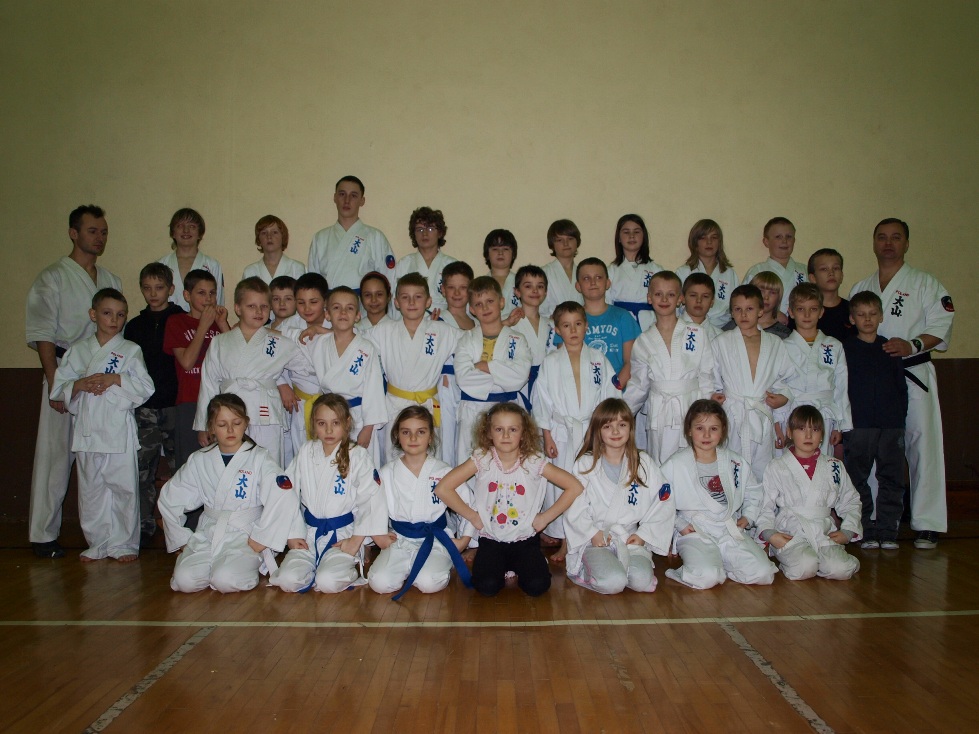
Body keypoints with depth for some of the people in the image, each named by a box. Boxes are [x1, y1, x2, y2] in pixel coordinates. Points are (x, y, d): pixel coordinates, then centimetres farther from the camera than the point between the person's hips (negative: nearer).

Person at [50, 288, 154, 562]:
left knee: (124, 486, 0)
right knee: (91, 488, 9)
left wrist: (115, 379, -16)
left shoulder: (130, 350, 3)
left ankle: (124, 543, 13)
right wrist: (79, 385, -11)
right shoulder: (78, 349, 10)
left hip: (119, 429, -3)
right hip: (86, 429, 3)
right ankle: (98, 543, 23)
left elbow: (145, 387, -5)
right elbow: (58, 387, 8)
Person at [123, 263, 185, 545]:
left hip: (175, 405, -3)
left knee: (177, 466, 2)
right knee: (142, 468, 2)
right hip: (144, 407, 3)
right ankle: (144, 526, 14)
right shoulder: (134, 326, 13)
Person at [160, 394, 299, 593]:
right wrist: (181, 540, 10)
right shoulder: (199, 461, 8)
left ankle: (250, 563, 2)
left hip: (245, 537, -3)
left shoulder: (258, 458, -4)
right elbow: (169, 499, 16)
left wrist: (260, 540, -16)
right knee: (184, 580, -22)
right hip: (206, 536, 3)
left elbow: (285, 499, -18)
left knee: (226, 580, -29)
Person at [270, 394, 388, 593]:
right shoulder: (306, 452, 3)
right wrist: (293, 534, 0)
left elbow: (371, 499, -11)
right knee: (287, 581, -16)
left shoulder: (358, 456, -8)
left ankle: (347, 568, 6)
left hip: (343, 534, -3)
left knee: (328, 583, -25)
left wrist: (356, 540, -13)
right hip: (309, 533, 4)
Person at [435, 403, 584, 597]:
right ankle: (503, 569, 12)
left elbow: (575, 487, -6)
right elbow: (443, 488, -10)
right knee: (486, 586, -23)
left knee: (537, 586, -22)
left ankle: (516, 567, 12)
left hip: (525, 539, 0)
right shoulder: (482, 459, -9)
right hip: (491, 539, 0)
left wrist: (545, 517, -6)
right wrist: (473, 516, -8)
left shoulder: (534, 462, -9)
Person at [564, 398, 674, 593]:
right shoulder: (585, 464, 4)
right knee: (612, 582, -28)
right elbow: (574, 508, 0)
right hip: (595, 539, -2)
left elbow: (663, 505, 7)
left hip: (632, 538, 2)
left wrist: (644, 535, -3)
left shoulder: (644, 463, 9)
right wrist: (592, 534, -12)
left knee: (642, 581, -25)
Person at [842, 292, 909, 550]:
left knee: (892, 480, 4)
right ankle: (866, 531, 12)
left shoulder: (890, 349, 11)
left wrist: (901, 417, 4)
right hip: (857, 425, -2)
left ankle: (888, 531, 13)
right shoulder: (845, 350, 3)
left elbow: (901, 387, 13)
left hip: (891, 424, 3)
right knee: (858, 480, 2)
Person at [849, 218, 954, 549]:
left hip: (913, 376, -3)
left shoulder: (925, 283, 4)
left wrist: (912, 344, -19)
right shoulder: (860, 288, 16)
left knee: (922, 445, -7)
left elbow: (941, 326, -5)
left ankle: (927, 524, 0)